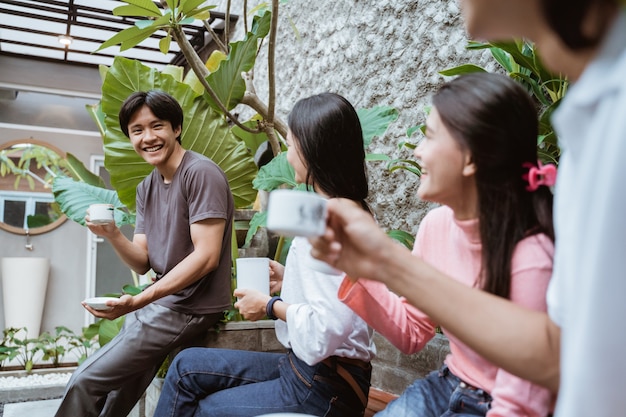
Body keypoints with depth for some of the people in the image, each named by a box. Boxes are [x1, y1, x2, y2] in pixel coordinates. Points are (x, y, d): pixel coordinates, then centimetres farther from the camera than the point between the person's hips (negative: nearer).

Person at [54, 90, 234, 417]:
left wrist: (138, 301, -25)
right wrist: (112, 235, -11)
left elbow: (206, 256, -21)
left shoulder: (200, 173, -15)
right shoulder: (146, 188, 10)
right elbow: (143, 263, 9)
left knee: (85, 382, -6)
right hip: (162, 303, 7)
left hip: (192, 307, -7)